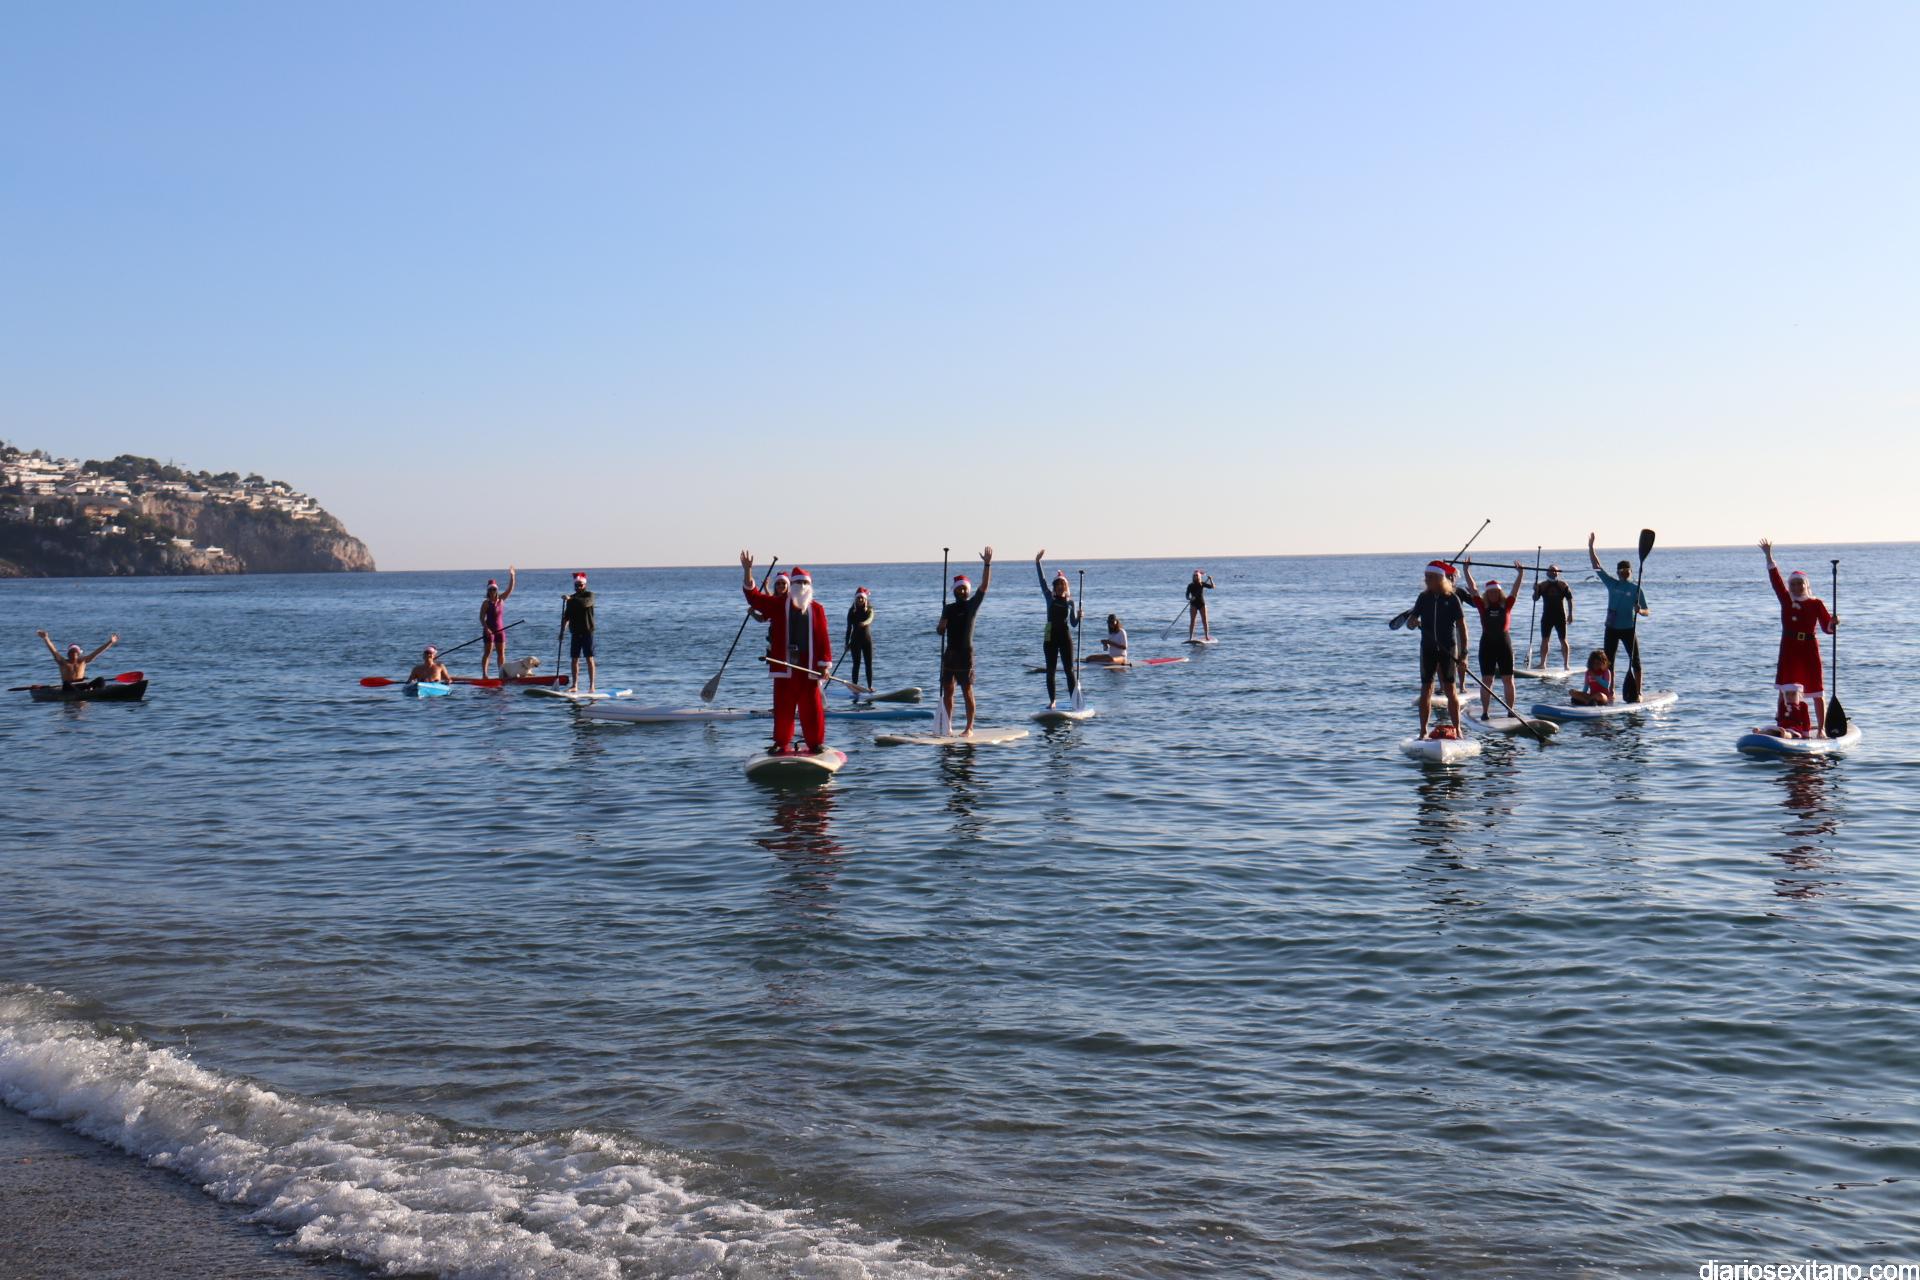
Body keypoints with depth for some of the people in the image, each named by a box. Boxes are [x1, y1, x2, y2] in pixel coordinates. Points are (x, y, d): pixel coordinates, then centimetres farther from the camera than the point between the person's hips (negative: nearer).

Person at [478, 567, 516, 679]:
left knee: (501, 653, 7)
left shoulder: (501, 599, 7)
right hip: (489, 630, -5)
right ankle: (484, 674, -7)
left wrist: (511, 576, -6)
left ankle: (502, 673, 11)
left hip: (500, 630, 5)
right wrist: (486, 628, -24)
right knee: (487, 653, -6)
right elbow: (482, 617, -11)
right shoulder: (486, 603, -7)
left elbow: (510, 589, 3)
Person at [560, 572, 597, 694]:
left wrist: (570, 599, -32)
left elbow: (585, 603, -26)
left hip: (587, 632, -5)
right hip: (575, 633, 5)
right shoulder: (571, 599, 13)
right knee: (574, 659, 5)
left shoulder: (589, 595, -3)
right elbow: (566, 616, 14)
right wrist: (562, 630, 4)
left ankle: (592, 685, -6)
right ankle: (574, 685, 11)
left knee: (589, 659, -7)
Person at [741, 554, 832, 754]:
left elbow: (823, 638, 3)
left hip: (809, 668, 0)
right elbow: (754, 597, -5)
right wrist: (748, 573, -19)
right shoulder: (778, 604, 6)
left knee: (812, 707, 3)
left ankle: (816, 742, 13)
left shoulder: (817, 609, 5)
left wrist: (825, 665, -4)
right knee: (783, 707, 5)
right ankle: (781, 743, 15)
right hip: (784, 667, 0)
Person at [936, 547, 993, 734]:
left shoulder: (972, 605, -1)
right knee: (947, 691, 7)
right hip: (950, 653, 5)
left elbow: (984, 587, -13)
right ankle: (947, 726, 15)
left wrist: (987, 564, -22)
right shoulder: (948, 609, 12)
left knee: (967, 691, -4)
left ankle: (969, 727, -1)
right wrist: (941, 626, -11)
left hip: (965, 654, -5)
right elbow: (940, 630, 13)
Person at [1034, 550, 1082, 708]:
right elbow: (1042, 580, -4)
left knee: (1069, 670, -3)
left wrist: (1079, 617, -14)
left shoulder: (1070, 602, 6)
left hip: (1065, 636, 0)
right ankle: (1052, 701, 11)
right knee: (1050, 671, 3)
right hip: (1050, 637, 0)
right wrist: (1038, 562, -12)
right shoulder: (1050, 597, 5)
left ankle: (1074, 700, -2)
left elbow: (1074, 624, 7)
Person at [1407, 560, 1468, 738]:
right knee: (1426, 689, 2)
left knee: (1451, 690, 0)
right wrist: (1413, 622, -20)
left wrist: (1463, 653, -10)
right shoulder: (1423, 597, 5)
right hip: (1428, 649, 3)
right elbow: (1410, 622, 6)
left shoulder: (1452, 598, -4)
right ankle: (1423, 732, 6)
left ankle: (1457, 730, 6)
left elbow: (1461, 625, -4)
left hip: (1448, 649, -3)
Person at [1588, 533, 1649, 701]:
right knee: (1608, 662, 6)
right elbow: (1596, 566, 2)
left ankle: (1637, 693, 3)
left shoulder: (1636, 589, -2)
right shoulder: (1611, 583, 4)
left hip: (1629, 629, -3)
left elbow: (1647, 612, -1)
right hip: (1611, 628, 3)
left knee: (1635, 661, -2)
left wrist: (1640, 611, -25)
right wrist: (1590, 547, -5)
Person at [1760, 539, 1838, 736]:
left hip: (1810, 650, -2)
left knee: (1817, 692, 4)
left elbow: (1827, 628, -4)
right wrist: (1768, 556, -5)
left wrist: (1833, 623, -27)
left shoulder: (1816, 603, 1)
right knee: (1785, 691, -3)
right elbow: (1775, 579, 1)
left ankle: (1821, 729, 13)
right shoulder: (1786, 599, 7)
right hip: (1788, 650, 2)